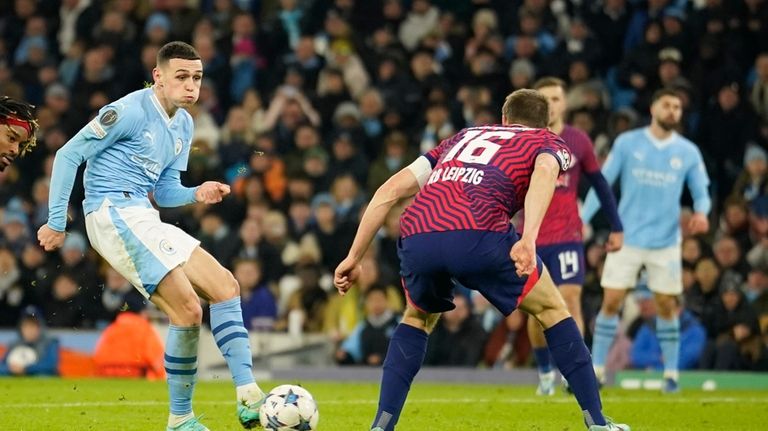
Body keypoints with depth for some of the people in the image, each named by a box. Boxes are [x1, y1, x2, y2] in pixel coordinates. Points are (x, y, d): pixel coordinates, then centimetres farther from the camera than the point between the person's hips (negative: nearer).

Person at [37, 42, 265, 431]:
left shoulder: (183, 125, 15)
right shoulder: (131, 111, -11)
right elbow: (69, 155, -9)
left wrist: (197, 193, -2)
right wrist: (57, 222, -10)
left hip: (144, 220, 9)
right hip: (114, 214, -9)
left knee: (225, 286, 2)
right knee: (187, 309, -16)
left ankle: (248, 397, 0)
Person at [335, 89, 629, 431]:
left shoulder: (463, 137, 38)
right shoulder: (546, 141, 26)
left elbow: (390, 191, 30)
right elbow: (544, 174, -2)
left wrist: (354, 257, 32)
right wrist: (529, 238, -16)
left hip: (416, 237, 4)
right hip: (478, 234, -4)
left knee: (418, 319, 33)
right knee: (551, 310, 20)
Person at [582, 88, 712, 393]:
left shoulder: (688, 152, 3)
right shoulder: (627, 143, 0)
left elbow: (701, 193, 5)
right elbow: (602, 182, 2)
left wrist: (701, 212, -18)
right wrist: (582, 220, -4)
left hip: (666, 242, 1)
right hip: (627, 238, -1)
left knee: (667, 306, 3)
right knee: (611, 302, -3)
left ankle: (671, 373, 13)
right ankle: (597, 368, 4)